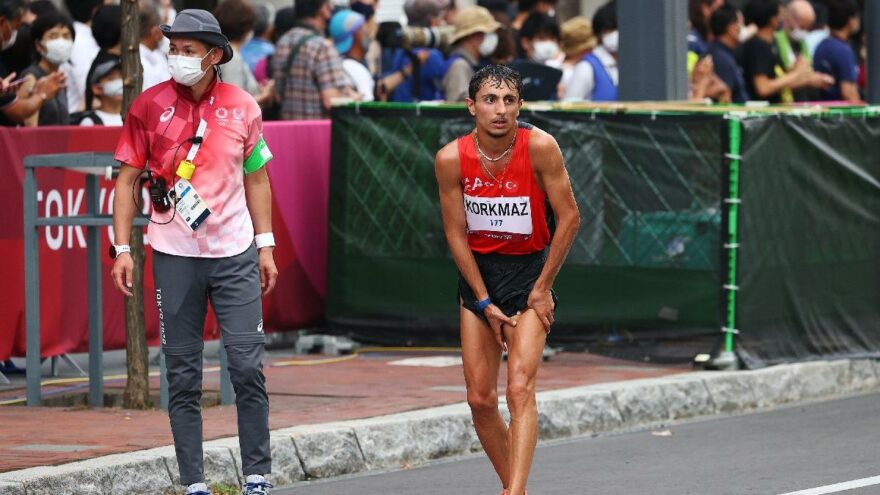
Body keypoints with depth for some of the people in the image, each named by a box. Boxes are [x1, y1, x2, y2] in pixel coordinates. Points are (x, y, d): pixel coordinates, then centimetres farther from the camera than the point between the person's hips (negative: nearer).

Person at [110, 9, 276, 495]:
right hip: (174, 256, 0)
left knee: (247, 364, -3)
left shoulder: (242, 107, 2)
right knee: (182, 374, 3)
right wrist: (122, 247, -3)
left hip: (235, 254, 1)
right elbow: (127, 179, 3)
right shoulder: (149, 106, -1)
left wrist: (265, 245, 9)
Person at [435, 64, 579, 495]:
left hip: (529, 269, -3)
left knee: (519, 387, -19)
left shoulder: (540, 147, -18)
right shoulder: (451, 159, -12)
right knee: (480, 399, 3)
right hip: (477, 270, 3)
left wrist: (542, 288, -9)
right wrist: (484, 302, -7)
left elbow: (569, 218, -10)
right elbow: (456, 234, -4)